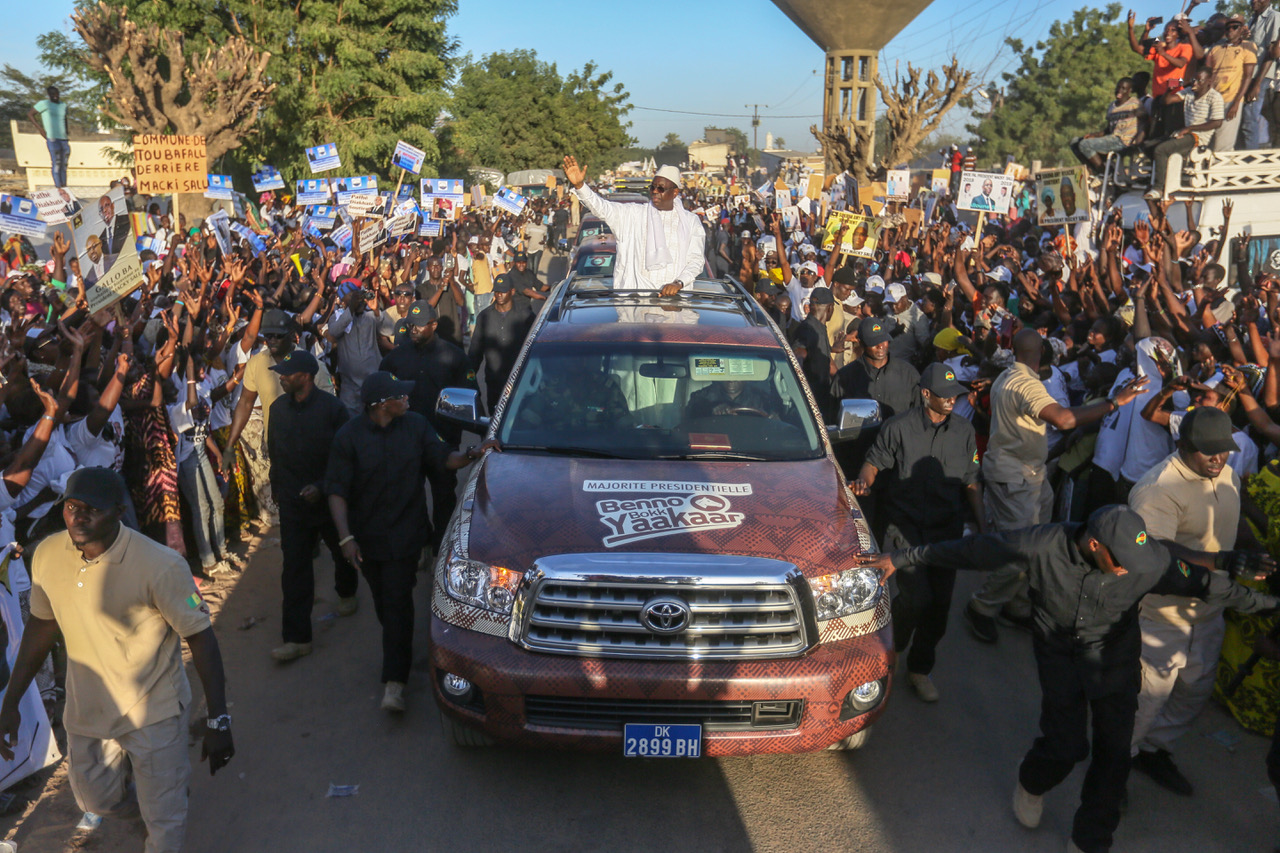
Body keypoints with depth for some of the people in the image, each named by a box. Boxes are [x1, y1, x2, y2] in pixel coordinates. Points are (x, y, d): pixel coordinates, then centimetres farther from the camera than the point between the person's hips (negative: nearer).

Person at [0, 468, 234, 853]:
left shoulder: (161, 566, -27)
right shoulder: (47, 555, -10)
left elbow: (200, 637, -22)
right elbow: (42, 624, 6)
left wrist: (218, 721, -22)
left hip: (153, 711, -5)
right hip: (86, 709, 5)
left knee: (163, 820, 5)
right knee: (97, 800, 26)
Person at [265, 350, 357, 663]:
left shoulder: (332, 408, -16)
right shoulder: (279, 408, -1)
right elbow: (274, 452, 12)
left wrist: (322, 487, -21)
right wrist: (277, 488, 15)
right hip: (293, 502, 3)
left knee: (342, 551, 20)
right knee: (294, 568, -1)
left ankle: (347, 592, 52)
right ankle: (296, 638, 3)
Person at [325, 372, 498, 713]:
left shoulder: (415, 425, -2)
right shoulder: (349, 437, -9)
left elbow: (442, 459, 6)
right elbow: (336, 491, -10)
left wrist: (472, 454, -14)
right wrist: (345, 537, -19)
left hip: (404, 534, 0)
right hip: (367, 536, 1)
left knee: (397, 601, -7)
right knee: (383, 602, 14)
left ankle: (394, 682, -8)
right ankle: (399, 652, 40)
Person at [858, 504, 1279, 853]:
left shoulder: (1150, 560, -24)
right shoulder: (1042, 546, -28)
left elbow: (1207, 583, -7)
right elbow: (969, 550, -20)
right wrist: (901, 558, -16)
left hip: (1115, 656, 2)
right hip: (1059, 652, -2)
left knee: (1113, 752, 2)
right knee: (1065, 744, -4)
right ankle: (1031, 786, 33)